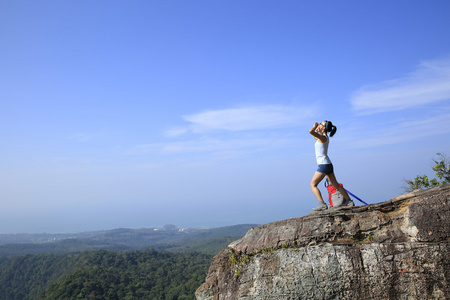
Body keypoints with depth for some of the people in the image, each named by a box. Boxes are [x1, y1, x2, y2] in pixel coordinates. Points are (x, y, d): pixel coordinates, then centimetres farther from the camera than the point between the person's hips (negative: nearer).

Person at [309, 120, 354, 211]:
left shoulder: (323, 137, -14)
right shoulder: (325, 137, 13)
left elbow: (311, 131, -31)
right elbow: (314, 136, 33)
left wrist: (315, 126, -10)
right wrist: (317, 128, 15)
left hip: (323, 165, -10)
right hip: (328, 165, 10)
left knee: (313, 184, -6)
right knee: (336, 185, 17)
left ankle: (322, 204, -13)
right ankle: (349, 201, 23)